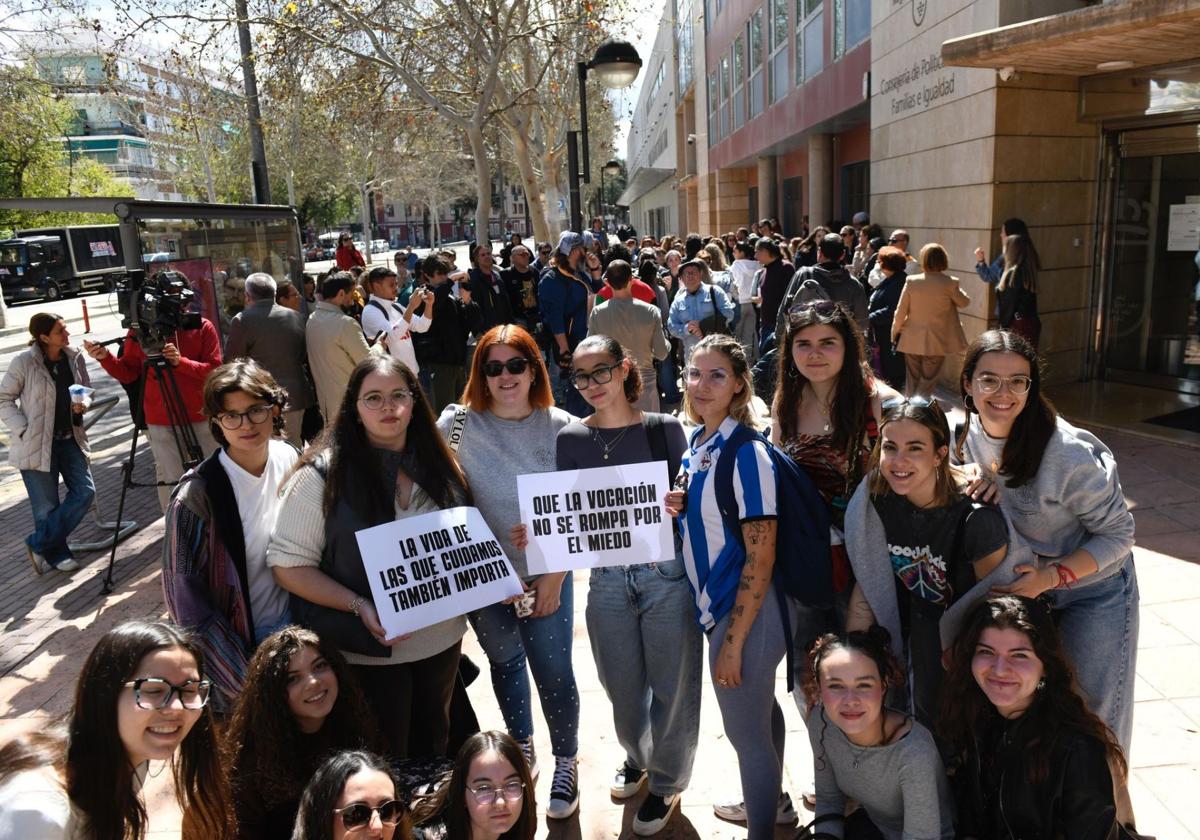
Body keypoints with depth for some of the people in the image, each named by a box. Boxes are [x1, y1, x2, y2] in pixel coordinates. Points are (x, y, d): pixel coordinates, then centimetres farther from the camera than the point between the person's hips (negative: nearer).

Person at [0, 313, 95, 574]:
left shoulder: (74, 357, 0)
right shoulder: (24, 363, -13)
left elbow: (86, 390, 14)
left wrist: (83, 403, -8)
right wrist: (24, 430, -14)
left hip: (70, 438, 5)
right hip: (36, 443, -5)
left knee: (85, 492, -1)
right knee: (47, 506, 3)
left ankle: (38, 544, 13)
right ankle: (56, 554, 23)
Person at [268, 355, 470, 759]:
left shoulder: (439, 465, 0)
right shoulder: (323, 474, -15)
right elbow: (288, 564, -13)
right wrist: (359, 606, -24)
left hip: (442, 639, 5)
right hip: (369, 651, -5)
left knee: (433, 746, 26)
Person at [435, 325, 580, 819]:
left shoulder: (561, 427, -8)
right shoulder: (458, 423, -10)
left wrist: (556, 576, -8)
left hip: (546, 575, -1)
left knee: (554, 673, 5)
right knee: (504, 662, 20)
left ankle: (565, 763, 32)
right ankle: (522, 747, 46)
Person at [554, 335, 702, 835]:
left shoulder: (665, 429, -4)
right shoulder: (571, 439, 1)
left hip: (667, 576, -2)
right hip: (607, 581, 2)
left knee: (671, 684, 10)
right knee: (622, 685, 17)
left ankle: (666, 782, 35)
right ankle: (637, 757, 47)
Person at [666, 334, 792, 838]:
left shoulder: (746, 454, -21)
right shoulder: (696, 443, 3)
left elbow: (761, 556, -21)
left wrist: (733, 643, -19)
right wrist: (676, 508, -6)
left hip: (746, 612, -8)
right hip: (715, 605, 9)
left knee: (746, 728, 8)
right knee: (758, 710, 26)